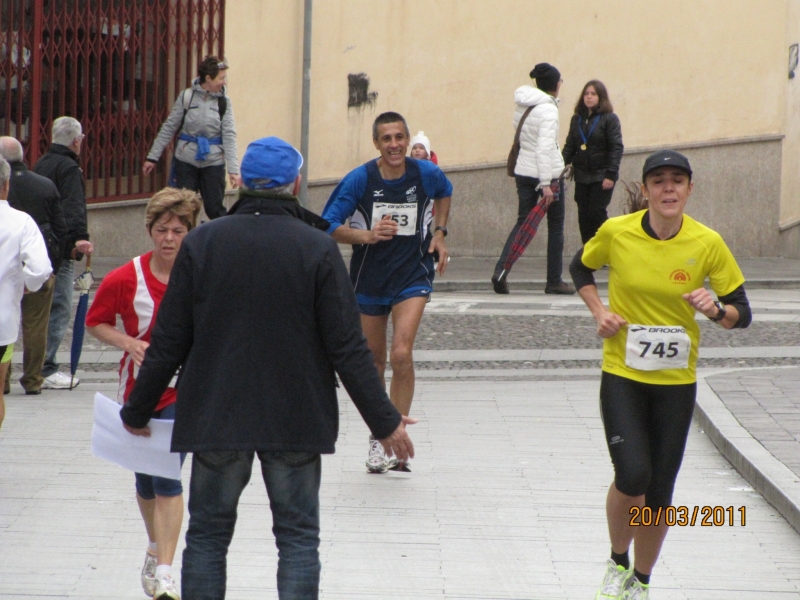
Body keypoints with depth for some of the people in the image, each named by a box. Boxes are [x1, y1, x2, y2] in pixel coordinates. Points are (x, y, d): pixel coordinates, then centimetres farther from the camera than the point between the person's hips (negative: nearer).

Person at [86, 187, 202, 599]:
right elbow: (96, 322, 4)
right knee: (145, 478, 14)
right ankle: (156, 548, 41)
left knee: (167, 475, -17)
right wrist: (128, 342, -13)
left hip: (184, 390, -2)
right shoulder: (125, 279, -8)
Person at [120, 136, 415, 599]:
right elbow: (348, 348, -8)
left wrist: (138, 411, 12)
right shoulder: (318, 249, -7)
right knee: (298, 538, 5)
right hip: (296, 422, -1)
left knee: (208, 535, 10)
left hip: (215, 419, 1)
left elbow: (169, 343, 0)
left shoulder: (202, 244, -2)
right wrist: (385, 421, -1)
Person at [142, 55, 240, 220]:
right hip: (186, 161, 0)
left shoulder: (224, 102, 0)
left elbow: (229, 136, -5)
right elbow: (169, 128, 2)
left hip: (213, 163, 0)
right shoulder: (187, 97, -2)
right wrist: (152, 157, 0)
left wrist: (233, 169, -12)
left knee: (215, 209, 1)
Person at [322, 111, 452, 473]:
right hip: (369, 277, 1)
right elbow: (329, 226, -12)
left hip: (412, 276, -1)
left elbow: (444, 193, 18)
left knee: (402, 354, -20)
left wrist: (439, 232, 7)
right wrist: (367, 234, -28)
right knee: (373, 360, 12)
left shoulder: (426, 174, -7)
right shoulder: (359, 180, -12)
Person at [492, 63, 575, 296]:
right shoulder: (548, 110, -16)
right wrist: (546, 184, -25)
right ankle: (554, 281, 10)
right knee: (556, 226, 6)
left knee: (523, 222, 9)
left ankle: (501, 270, -9)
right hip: (548, 172, -7)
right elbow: (544, 148, -23)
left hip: (523, 171, 7)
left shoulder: (523, 106, 7)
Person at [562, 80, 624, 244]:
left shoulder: (609, 119, -4)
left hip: (602, 176, -5)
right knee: (584, 216, 2)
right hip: (582, 176, 5)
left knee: (597, 214, -11)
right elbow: (569, 146, 11)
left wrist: (611, 175, -17)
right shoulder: (577, 120, 11)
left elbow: (616, 148, -9)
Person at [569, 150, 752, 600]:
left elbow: (742, 314, -2)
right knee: (633, 476, -17)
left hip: (677, 381, 1)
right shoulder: (616, 233, -9)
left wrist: (715, 309, -24)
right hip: (623, 375, -1)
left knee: (660, 493, 5)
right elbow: (580, 268, 13)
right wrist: (599, 311, -2)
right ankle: (618, 563, 11)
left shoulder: (708, 244, -8)